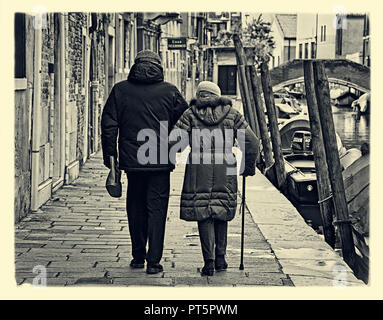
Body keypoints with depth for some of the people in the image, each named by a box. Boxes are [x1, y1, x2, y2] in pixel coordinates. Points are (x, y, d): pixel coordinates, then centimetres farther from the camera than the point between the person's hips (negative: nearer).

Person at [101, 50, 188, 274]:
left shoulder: (120, 90, 3)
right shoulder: (170, 91, 0)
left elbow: (108, 125, 2)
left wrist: (110, 157, 6)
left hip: (131, 160, 2)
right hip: (161, 162, -1)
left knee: (135, 207, 15)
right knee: (157, 209, 3)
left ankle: (138, 256, 23)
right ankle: (154, 261, -1)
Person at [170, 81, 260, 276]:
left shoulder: (191, 114, 3)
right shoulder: (231, 114, 7)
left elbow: (173, 141, -7)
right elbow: (252, 143, 4)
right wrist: (249, 167, 17)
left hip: (198, 170, -1)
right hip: (225, 171, 2)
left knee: (203, 214, 3)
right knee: (222, 212, 16)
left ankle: (209, 261, -3)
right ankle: (220, 258, 19)